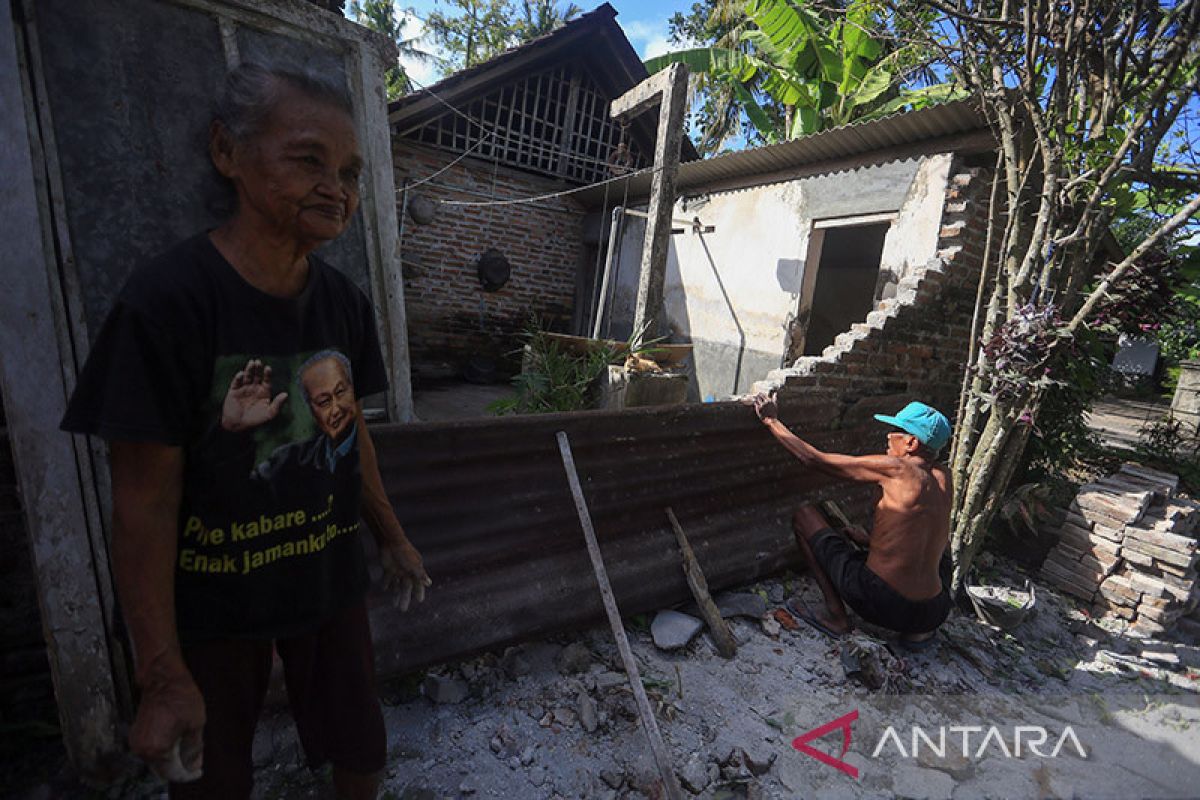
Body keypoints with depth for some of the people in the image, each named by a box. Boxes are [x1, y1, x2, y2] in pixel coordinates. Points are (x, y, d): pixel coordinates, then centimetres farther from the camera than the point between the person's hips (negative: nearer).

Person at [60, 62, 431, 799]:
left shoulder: (345, 301, -5)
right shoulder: (168, 299, -20)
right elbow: (145, 502, -17)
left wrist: (394, 540, 12)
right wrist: (162, 673, -13)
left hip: (331, 580, 4)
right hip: (211, 602, -3)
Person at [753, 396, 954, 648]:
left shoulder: (897, 469, -13)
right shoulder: (943, 477, 5)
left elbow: (815, 459, -10)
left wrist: (771, 420, -1)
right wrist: (871, 540, 24)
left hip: (882, 605, -7)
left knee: (804, 515, 3)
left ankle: (836, 616, 4)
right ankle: (919, 630, 19)